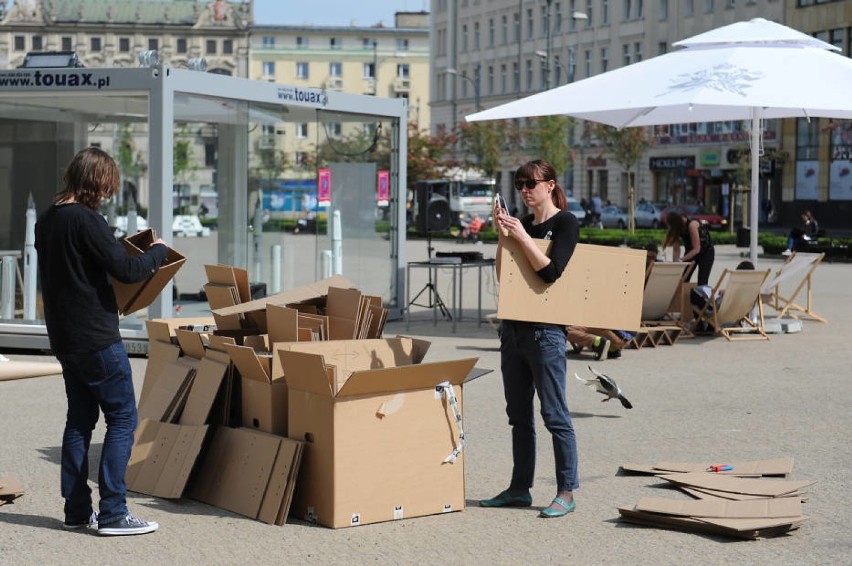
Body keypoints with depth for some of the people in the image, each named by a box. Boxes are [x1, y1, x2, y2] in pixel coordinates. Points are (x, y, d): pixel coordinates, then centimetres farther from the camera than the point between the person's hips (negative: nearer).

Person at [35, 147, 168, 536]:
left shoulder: (46, 220, 10)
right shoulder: (85, 220, -18)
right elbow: (127, 270, -20)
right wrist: (159, 251, -2)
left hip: (64, 338, 9)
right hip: (96, 337, -9)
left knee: (80, 420, 14)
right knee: (122, 418, -3)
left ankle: (77, 510, 17)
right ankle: (112, 513, -5)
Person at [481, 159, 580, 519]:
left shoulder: (565, 223, -5)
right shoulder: (522, 223, 14)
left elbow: (551, 271, -18)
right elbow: (503, 274, 9)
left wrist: (521, 236, -18)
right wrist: (503, 236, -2)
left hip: (545, 330, -7)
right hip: (514, 327, 8)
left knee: (554, 415, -4)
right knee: (518, 415, 12)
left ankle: (566, 492, 2)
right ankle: (519, 489, 19)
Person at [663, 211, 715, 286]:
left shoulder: (692, 225, -33)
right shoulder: (676, 229, -15)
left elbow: (696, 249, -31)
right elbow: (676, 249, -12)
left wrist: (680, 259, -32)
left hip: (706, 252, -6)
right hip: (690, 251, 6)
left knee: (701, 283, -16)